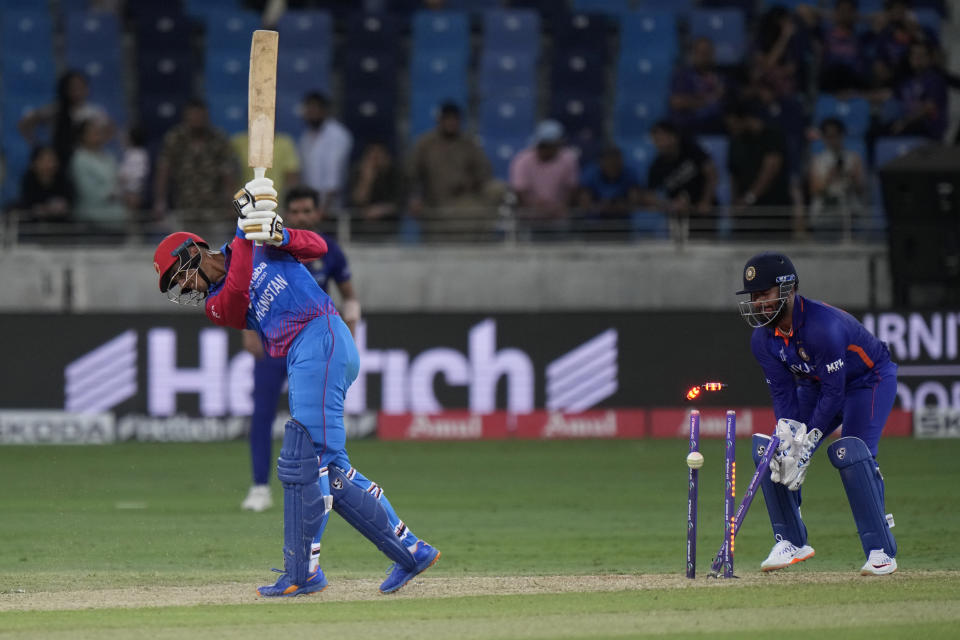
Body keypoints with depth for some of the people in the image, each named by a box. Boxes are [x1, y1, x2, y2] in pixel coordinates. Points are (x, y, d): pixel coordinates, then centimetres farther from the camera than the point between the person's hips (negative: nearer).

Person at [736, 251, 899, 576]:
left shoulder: (822, 325, -35)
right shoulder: (763, 339, -12)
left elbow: (834, 393, -31)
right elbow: (783, 393, -10)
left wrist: (806, 446, -31)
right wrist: (788, 441, -28)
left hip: (870, 379, -7)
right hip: (816, 385, 7)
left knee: (850, 451, -28)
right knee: (770, 450, -6)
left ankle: (881, 550, -23)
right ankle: (791, 542, 5)